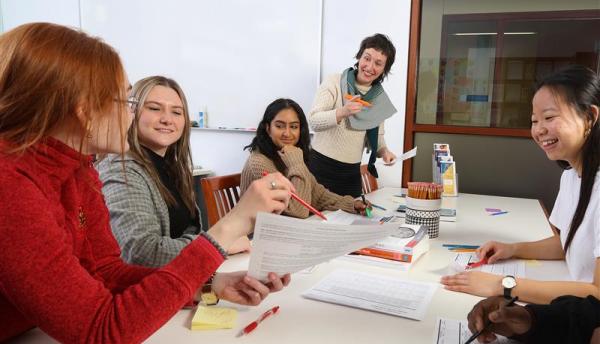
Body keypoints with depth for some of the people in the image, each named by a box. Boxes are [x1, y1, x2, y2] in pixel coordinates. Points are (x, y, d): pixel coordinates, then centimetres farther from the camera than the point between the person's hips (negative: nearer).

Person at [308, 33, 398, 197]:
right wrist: (342, 112, -31)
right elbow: (313, 121, -15)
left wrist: (383, 151, -7)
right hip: (321, 168, -4)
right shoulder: (333, 83, -7)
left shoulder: (380, 98, 8)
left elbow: (377, 135, 14)